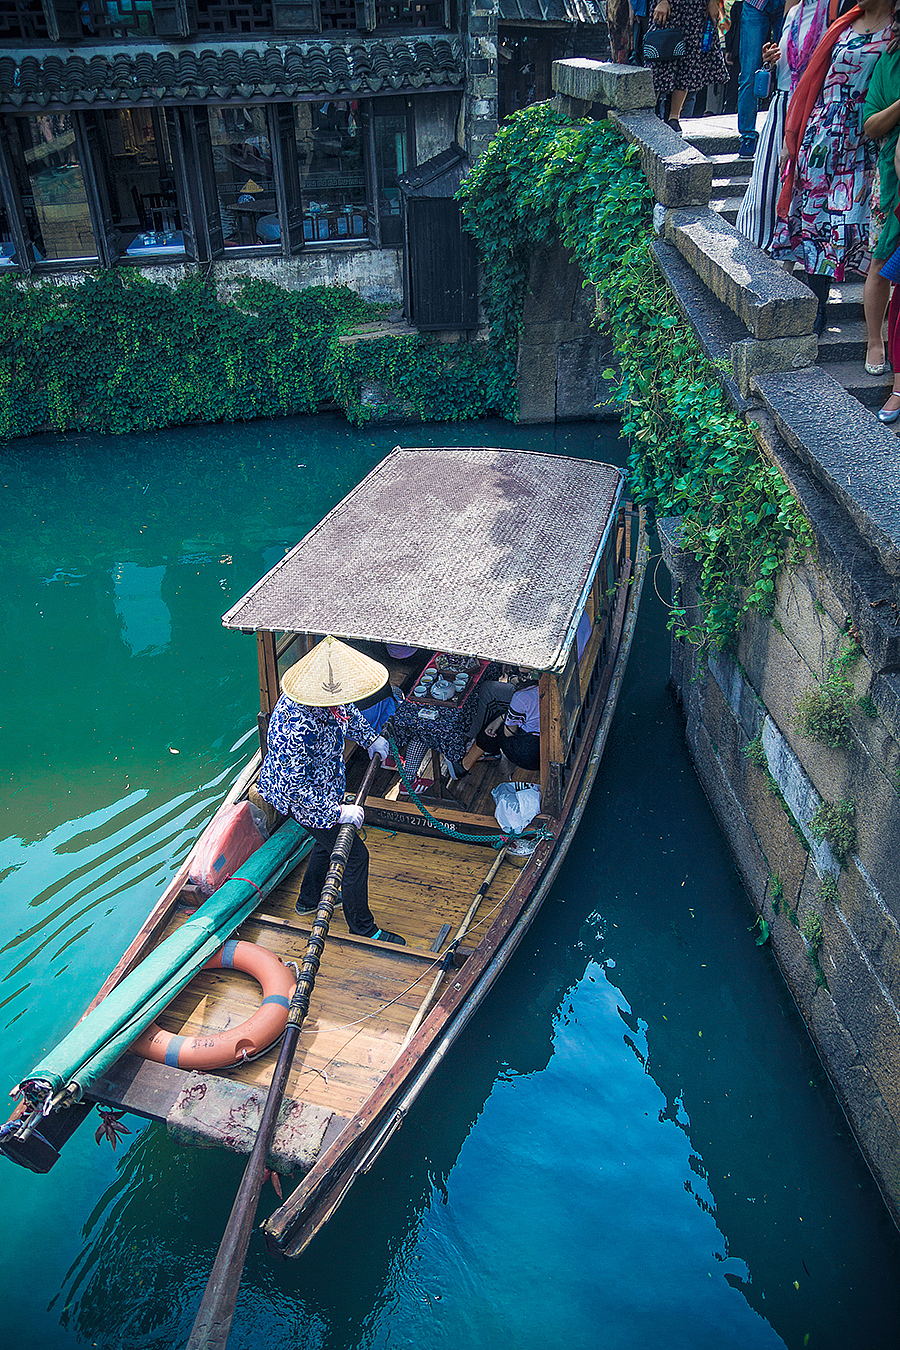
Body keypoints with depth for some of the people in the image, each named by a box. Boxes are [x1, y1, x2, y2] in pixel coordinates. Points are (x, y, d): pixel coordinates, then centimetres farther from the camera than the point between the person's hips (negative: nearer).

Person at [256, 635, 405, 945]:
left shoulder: (327, 694, -15)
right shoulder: (297, 728, -41)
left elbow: (349, 713, 11)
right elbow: (295, 785, -33)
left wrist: (370, 739, 7)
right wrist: (337, 811, -31)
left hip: (321, 787, 9)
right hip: (303, 801, -9)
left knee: (330, 839, 29)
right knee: (354, 854, 4)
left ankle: (309, 899, 53)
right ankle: (362, 928, 24)